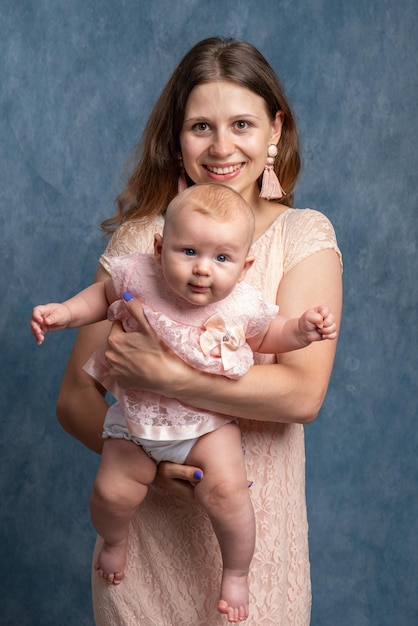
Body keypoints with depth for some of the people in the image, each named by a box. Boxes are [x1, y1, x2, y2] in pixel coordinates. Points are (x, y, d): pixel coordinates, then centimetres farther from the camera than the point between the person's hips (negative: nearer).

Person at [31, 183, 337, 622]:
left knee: (226, 488, -21)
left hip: (208, 422, -1)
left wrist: (302, 330, -13)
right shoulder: (137, 277, -20)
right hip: (136, 418, 2)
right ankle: (114, 539, 37)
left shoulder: (243, 306, -18)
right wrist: (65, 312, -10)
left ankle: (236, 573, 8)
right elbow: (104, 294, 4)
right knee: (113, 492, -3)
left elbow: (266, 336, 5)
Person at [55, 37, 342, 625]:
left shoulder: (303, 235, -5)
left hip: (254, 526, -1)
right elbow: (75, 395, -2)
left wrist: (161, 373, -22)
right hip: (148, 532, 1)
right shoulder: (138, 238, -1)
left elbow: (303, 393, -17)